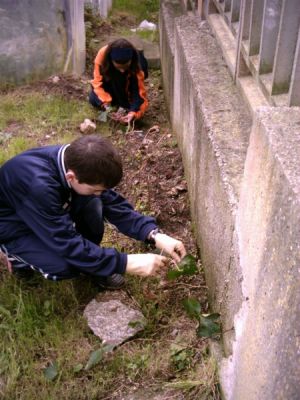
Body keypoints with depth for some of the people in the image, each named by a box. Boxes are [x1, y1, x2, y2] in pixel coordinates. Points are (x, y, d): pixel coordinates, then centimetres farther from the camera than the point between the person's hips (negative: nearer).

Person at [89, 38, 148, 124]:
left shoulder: (137, 63, -37)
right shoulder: (102, 55, -36)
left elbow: (139, 90, -35)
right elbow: (98, 82, -26)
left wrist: (133, 112, -52)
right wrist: (105, 102, -40)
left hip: (127, 86, 0)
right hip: (110, 83, 0)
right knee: (94, 100, -17)